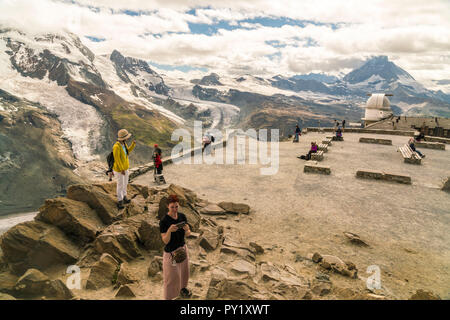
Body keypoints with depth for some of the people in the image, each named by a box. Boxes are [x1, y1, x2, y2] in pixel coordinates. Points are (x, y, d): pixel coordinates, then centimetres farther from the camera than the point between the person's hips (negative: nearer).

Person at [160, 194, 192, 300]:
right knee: (171, 276, 10)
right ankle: (168, 297, 34)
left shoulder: (182, 216, -9)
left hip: (182, 248, 6)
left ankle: (182, 287, 56)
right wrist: (169, 230, -42)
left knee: (183, 271, 27)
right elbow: (165, 241, -23)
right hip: (171, 252, -6)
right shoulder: (163, 221, -24)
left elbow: (188, 234, -4)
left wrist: (187, 229, -28)